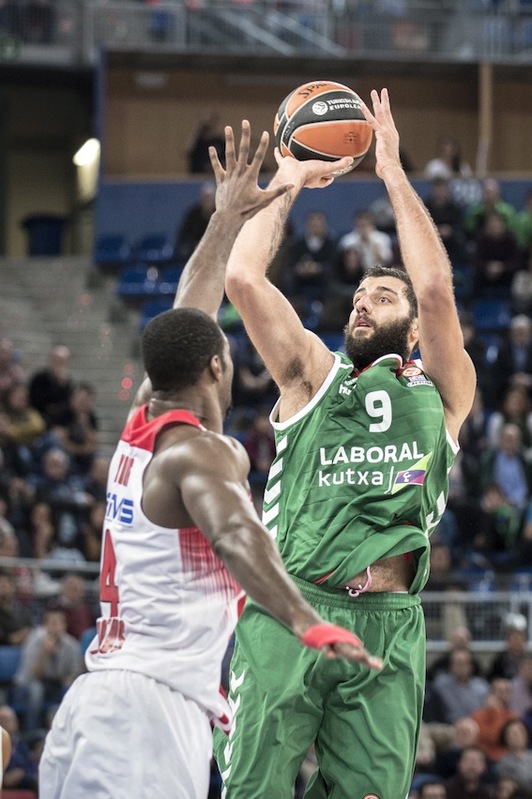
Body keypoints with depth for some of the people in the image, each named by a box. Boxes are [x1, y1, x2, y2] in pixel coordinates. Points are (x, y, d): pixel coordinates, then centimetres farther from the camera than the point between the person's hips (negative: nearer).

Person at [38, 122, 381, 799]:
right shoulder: (200, 452, -7)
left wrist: (227, 219, 41)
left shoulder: (140, 428, 18)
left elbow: (184, 325, 33)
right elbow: (234, 537, -28)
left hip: (94, 705, 9)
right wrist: (306, 623, -43)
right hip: (150, 711, -9)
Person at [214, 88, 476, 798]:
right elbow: (242, 279, 6)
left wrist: (394, 172, 3)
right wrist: (287, 182, 14)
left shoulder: (440, 394, 14)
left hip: (387, 627, 0)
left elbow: (437, 289, -2)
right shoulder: (313, 378, 17)